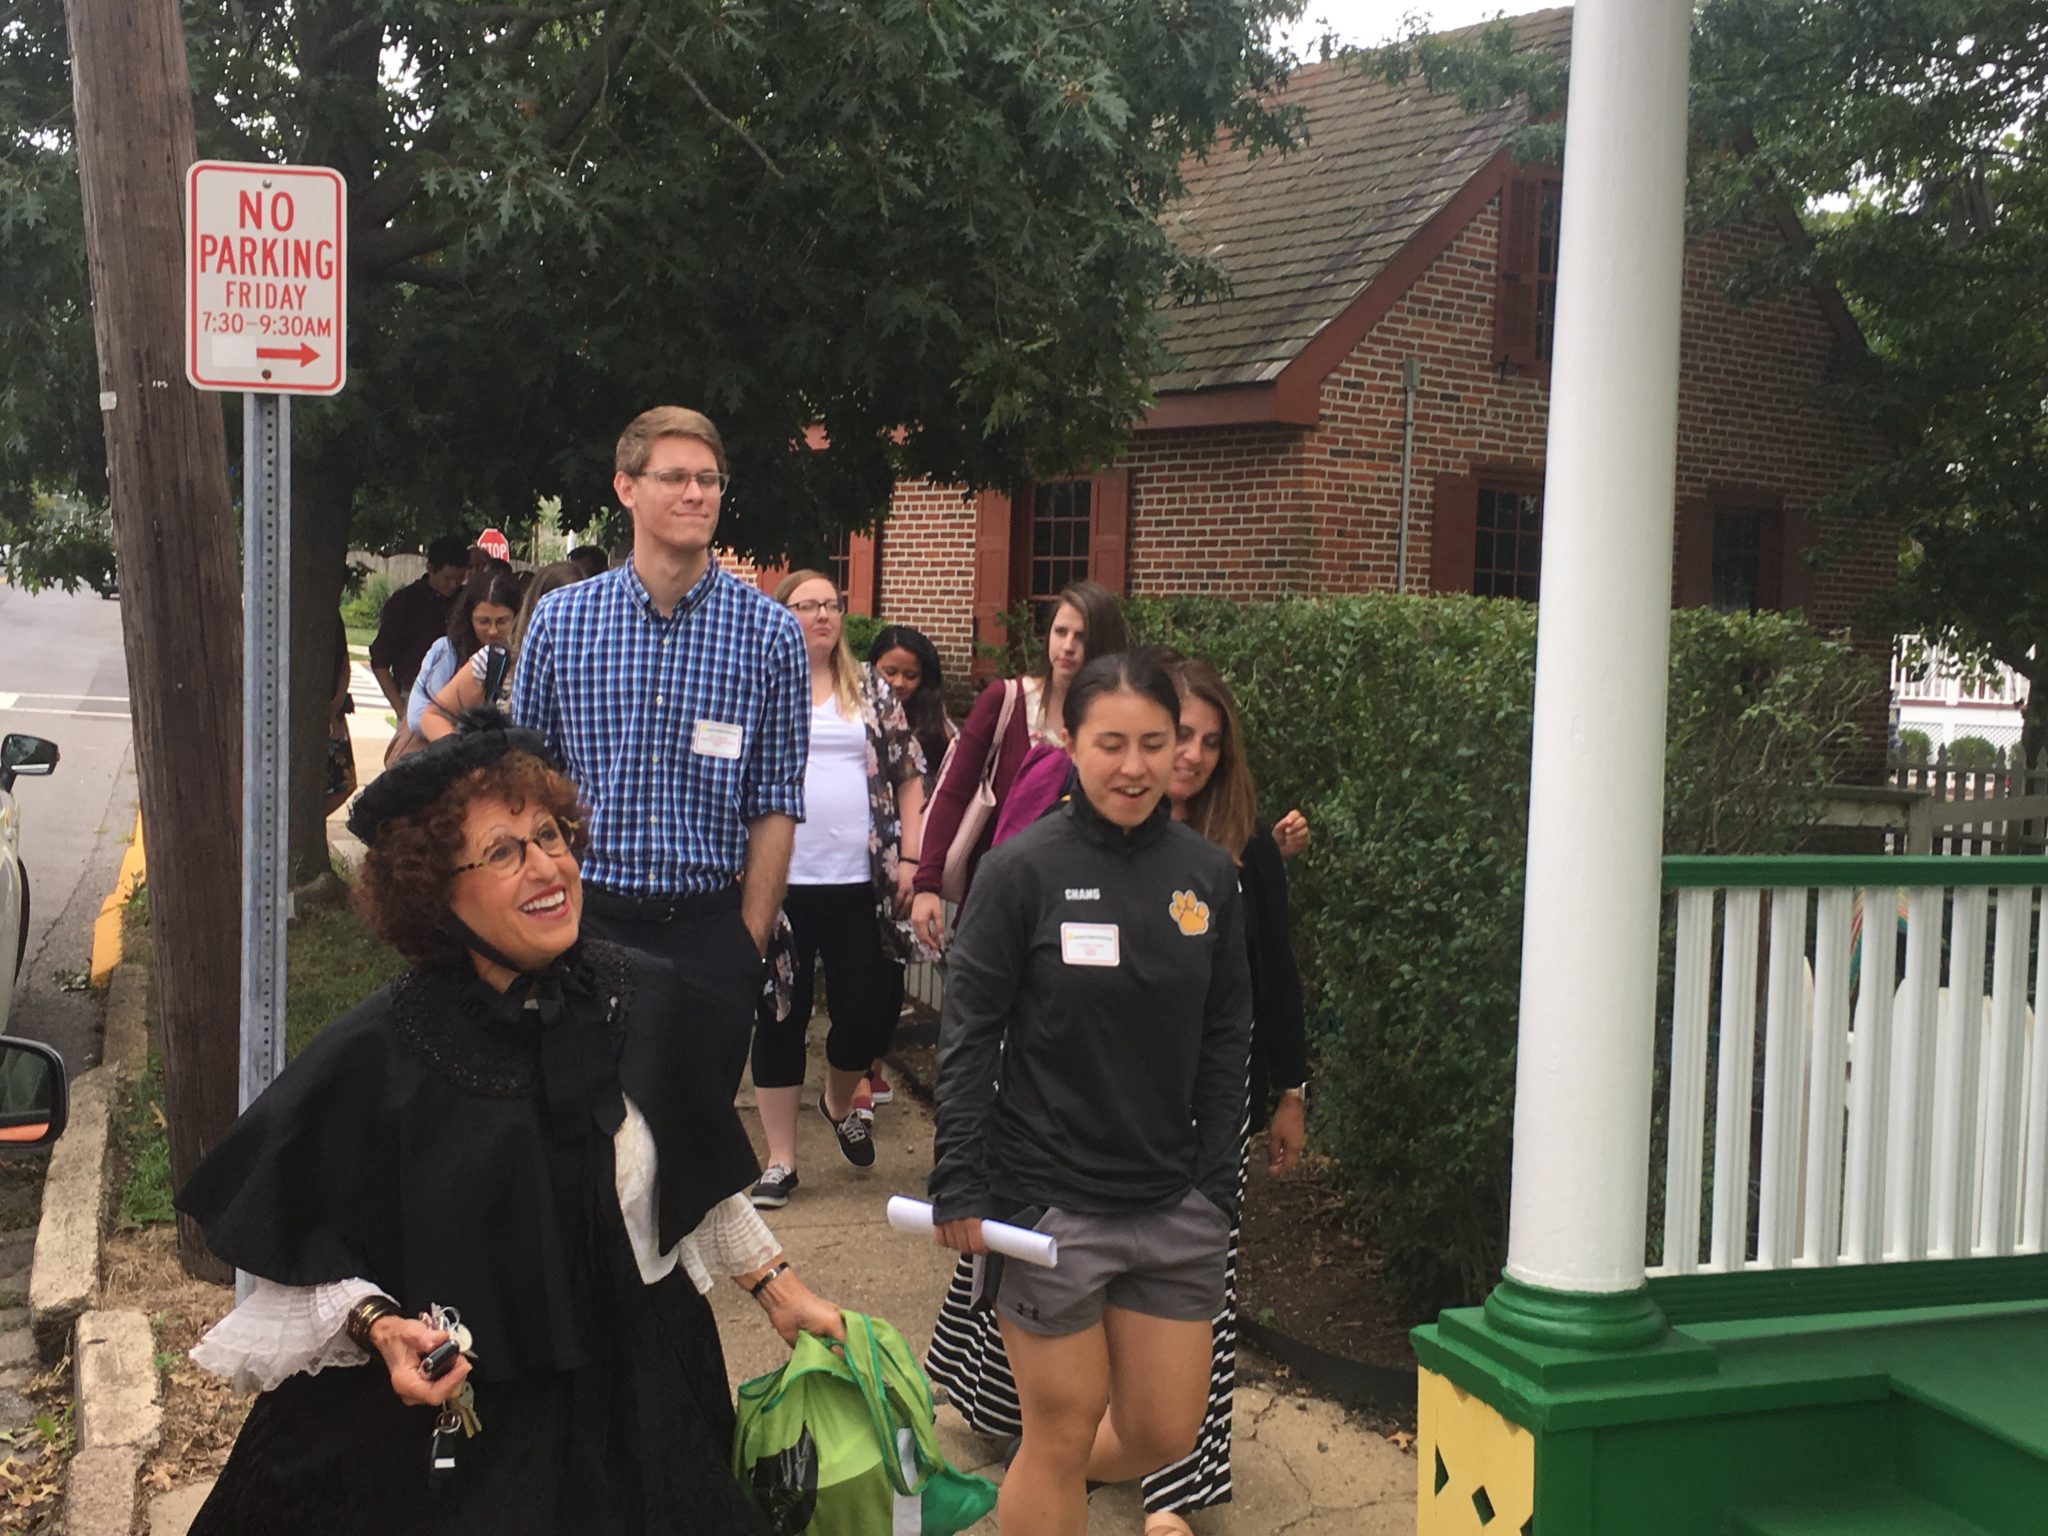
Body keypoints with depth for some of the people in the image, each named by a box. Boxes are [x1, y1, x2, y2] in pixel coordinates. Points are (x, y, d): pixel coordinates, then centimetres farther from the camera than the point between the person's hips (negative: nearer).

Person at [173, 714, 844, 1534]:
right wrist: (379, 1325, -24)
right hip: (443, 1428, -4)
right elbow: (298, 1228, -9)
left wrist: (778, 1288, 9)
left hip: (631, 1400, 4)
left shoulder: (646, 1003, -7)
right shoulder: (376, 1057, -19)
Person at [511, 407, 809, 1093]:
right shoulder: (560, 620, 2)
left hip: (709, 929, 0)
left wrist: (748, 947, -2)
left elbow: (775, 806, 0)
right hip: (582, 921, 1)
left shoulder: (768, 631, -1)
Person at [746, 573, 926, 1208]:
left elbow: (910, 775, 11)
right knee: (781, 1018, 6)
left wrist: (910, 857, 2)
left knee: (870, 1011, 2)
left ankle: (840, 1101, 35)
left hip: (861, 884, 2)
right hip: (781, 884, -1)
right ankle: (780, 1160, 17)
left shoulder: (872, 689, 9)